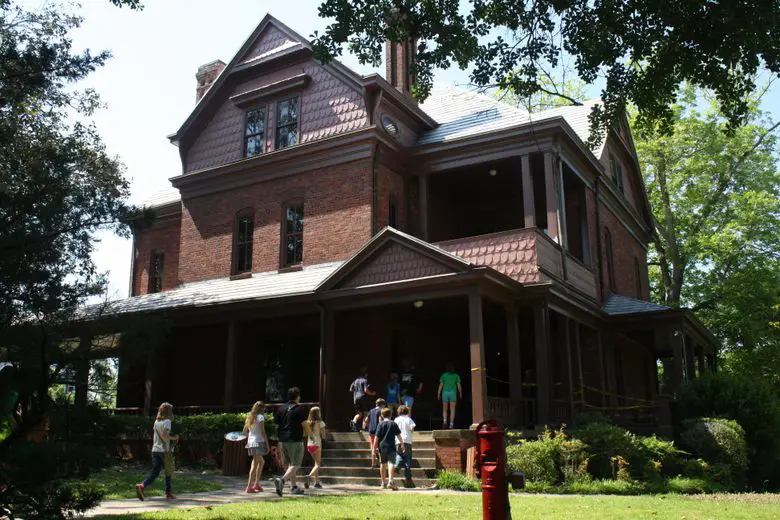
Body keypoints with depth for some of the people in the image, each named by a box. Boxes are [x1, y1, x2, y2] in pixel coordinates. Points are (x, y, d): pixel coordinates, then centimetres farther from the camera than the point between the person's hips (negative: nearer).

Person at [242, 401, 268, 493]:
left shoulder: (249, 416, 14)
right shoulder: (260, 416, -7)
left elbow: (244, 432, 15)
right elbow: (262, 431, -13)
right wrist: (267, 443, -10)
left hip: (250, 442, 8)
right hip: (258, 442, -8)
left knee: (261, 461, 21)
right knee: (255, 465, -7)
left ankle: (256, 484, 19)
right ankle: (249, 487, -11)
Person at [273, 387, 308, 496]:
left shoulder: (281, 408, 9)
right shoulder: (299, 409, -8)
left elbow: (277, 425, 10)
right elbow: (304, 425, -8)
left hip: (283, 440, 6)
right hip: (295, 440, -6)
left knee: (290, 464, 17)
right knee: (295, 465, -3)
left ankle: (294, 487, 21)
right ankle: (282, 480, -25)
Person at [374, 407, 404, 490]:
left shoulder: (380, 424, 3)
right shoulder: (394, 424, 5)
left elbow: (377, 437, -1)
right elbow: (398, 435, 10)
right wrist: (402, 444, 25)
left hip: (382, 447, 1)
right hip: (391, 447, -1)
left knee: (382, 464, 16)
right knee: (391, 464, -10)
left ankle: (383, 483, 25)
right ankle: (390, 481, -30)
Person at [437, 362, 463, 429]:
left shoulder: (444, 375, 4)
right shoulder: (456, 376, 5)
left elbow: (441, 385, 0)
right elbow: (458, 385, 3)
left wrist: (439, 394, 4)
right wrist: (460, 393, 15)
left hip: (445, 393, 1)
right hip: (453, 393, -1)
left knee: (444, 409, 11)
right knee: (452, 410, 3)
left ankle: (444, 421, -11)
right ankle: (451, 424, -4)